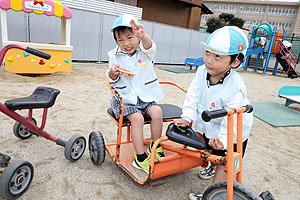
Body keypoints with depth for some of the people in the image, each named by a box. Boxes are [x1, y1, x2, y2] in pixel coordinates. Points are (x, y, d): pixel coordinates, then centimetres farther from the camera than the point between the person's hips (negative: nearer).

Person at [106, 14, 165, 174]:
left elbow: (149, 47, -28)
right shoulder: (115, 56, 3)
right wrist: (112, 73, -18)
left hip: (146, 96, 2)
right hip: (125, 98, -1)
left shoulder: (144, 51, -1)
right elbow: (112, 81, 7)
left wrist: (143, 36, -51)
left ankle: (155, 146, 3)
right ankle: (140, 157, -10)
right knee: (137, 117, -24)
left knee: (157, 112, -21)